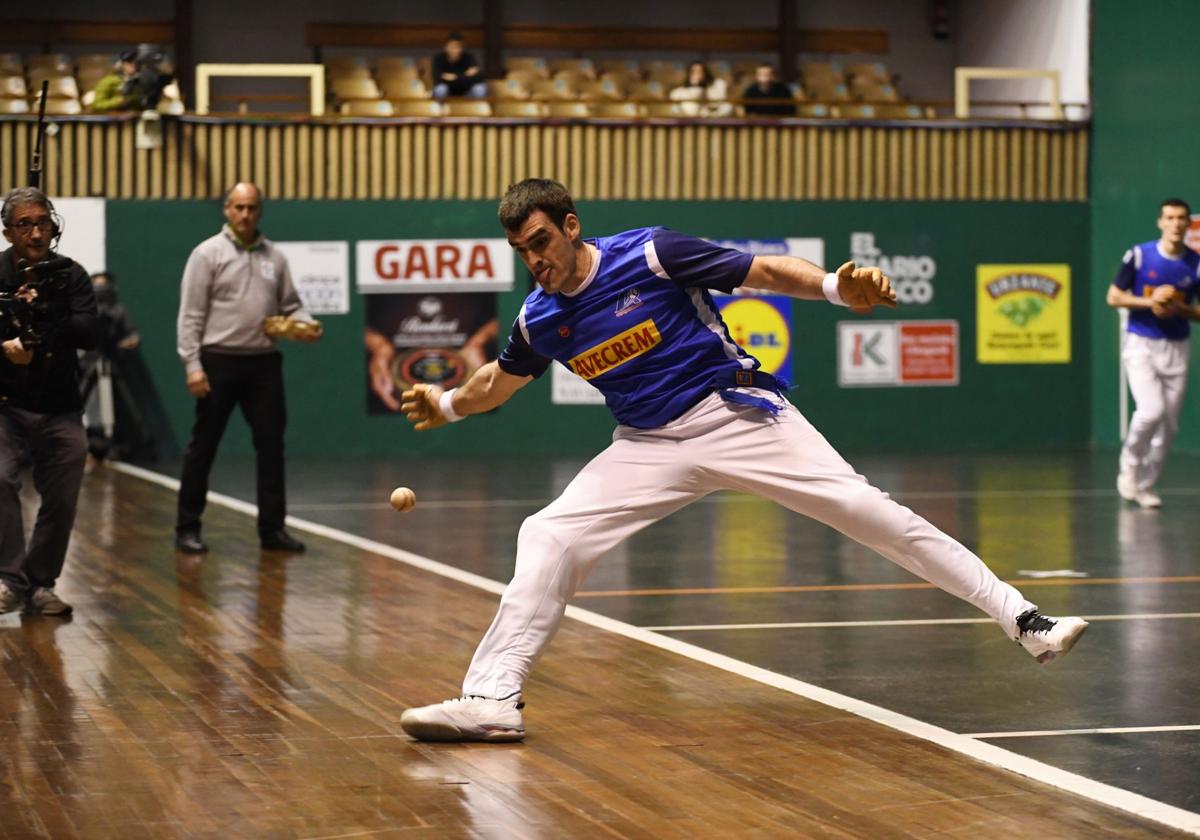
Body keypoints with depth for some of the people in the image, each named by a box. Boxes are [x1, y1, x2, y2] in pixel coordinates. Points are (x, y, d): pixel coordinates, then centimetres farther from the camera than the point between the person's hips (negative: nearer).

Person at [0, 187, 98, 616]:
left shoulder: (70, 276, 1)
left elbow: (88, 334, -10)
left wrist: (39, 313, -21)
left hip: (59, 409, 2)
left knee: (61, 501, 5)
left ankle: (40, 584, 20)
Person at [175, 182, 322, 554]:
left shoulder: (274, 257, 11)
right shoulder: (208, 253, -3)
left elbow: (290, 305, 14)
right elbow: (191, 315, -6)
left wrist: (306, 324, -8)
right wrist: (193, 365, -14)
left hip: (264, 362, 4)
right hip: (219, 361, -4)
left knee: (271, 444, 4)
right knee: (203, 446, 2)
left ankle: (272, 527, 11)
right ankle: (187, 527, 10)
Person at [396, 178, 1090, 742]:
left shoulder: (650, 254, -14)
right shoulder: (539, 319, 1)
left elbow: (764, 272, -13)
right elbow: (504, 379, 25)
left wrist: (837, 287, -26)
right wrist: (445, 406, 14)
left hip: (737, 412, -4)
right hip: (649, 446, 4)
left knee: (862, 508, -14)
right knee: (548, 537, -12)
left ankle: (1022, 618, -10)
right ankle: (492, 700, -11)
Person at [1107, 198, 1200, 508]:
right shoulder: (1139, 255, -6)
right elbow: (1113, 297, -1)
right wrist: (1149, 301, -15)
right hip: (1140, 345, -3)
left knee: (1169, 425, 4)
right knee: (1151, 411, -21)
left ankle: (1144, 485, 20)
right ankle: (1129, 465, 5)